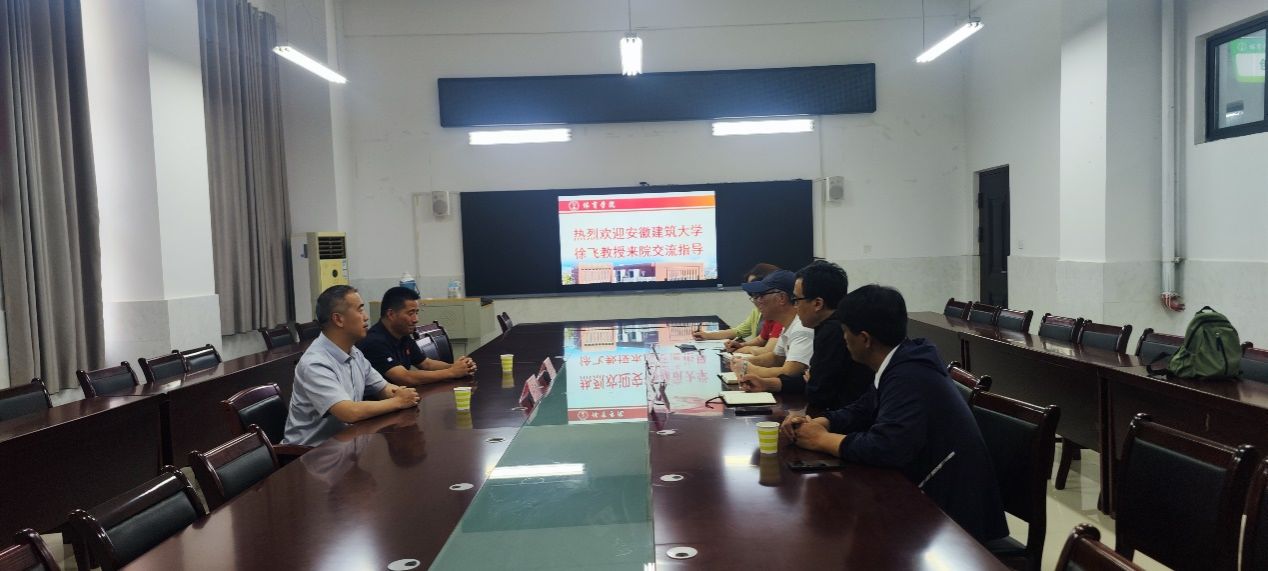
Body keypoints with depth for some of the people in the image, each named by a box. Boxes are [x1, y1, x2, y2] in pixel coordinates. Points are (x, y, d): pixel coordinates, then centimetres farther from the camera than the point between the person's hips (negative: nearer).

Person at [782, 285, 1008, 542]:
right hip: (931, 495, 8)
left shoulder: (909, 377, -25)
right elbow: (864, 411, 14)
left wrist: (823, 440, -19)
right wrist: (817, 423, -3)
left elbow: (887, 447, -34)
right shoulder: (903, 364, 4)